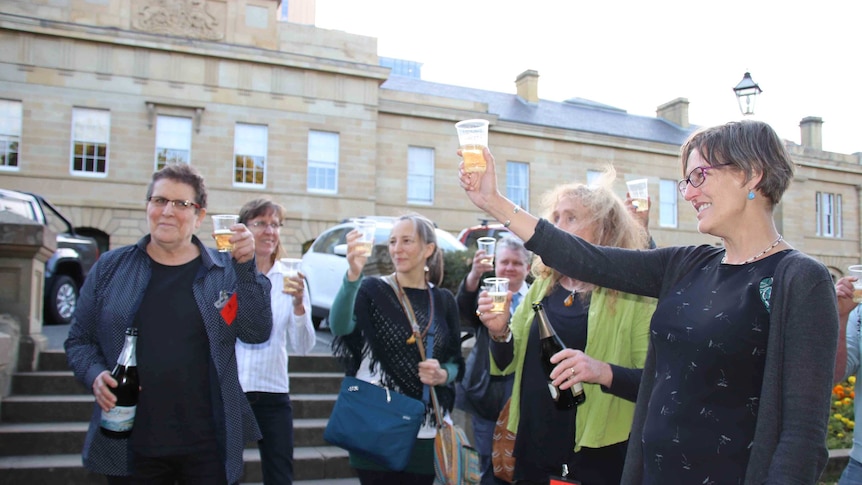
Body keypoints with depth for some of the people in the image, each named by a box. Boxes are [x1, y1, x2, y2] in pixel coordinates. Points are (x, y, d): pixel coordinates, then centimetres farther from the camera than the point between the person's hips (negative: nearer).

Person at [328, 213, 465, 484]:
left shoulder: (444, 300, 7)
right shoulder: (373, 290, -2)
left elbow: (457, 364, 13)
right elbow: (339, 326, -23)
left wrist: (442, 375, -9)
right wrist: (353, 275, -38)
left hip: (425, 431, 3)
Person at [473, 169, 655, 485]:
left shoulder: (633, 293, -10)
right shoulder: (542, 284, 6)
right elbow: (512, 363, 10)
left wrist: (604, 373, -31)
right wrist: (499, 333, -9)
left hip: (598, 458, -4)